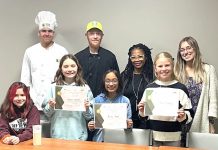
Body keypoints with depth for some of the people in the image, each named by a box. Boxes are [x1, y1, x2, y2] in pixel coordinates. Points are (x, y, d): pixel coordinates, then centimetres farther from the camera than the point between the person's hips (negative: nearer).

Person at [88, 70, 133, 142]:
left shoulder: (125, 101, 4)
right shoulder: (97, 100, 7)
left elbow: (129, 124, 8)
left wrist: (129, 125, -13)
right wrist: (91, 126, -8)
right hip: (100, 139, 1)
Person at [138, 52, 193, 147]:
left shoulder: (180, 88, -3)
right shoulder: (149, 88, 3)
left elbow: (189, 113, 0)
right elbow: (144, 114, 11)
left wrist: (183, 117, -20)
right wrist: (142, 112, -9)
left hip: (173, 137, -2)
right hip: (153, 136, 2)